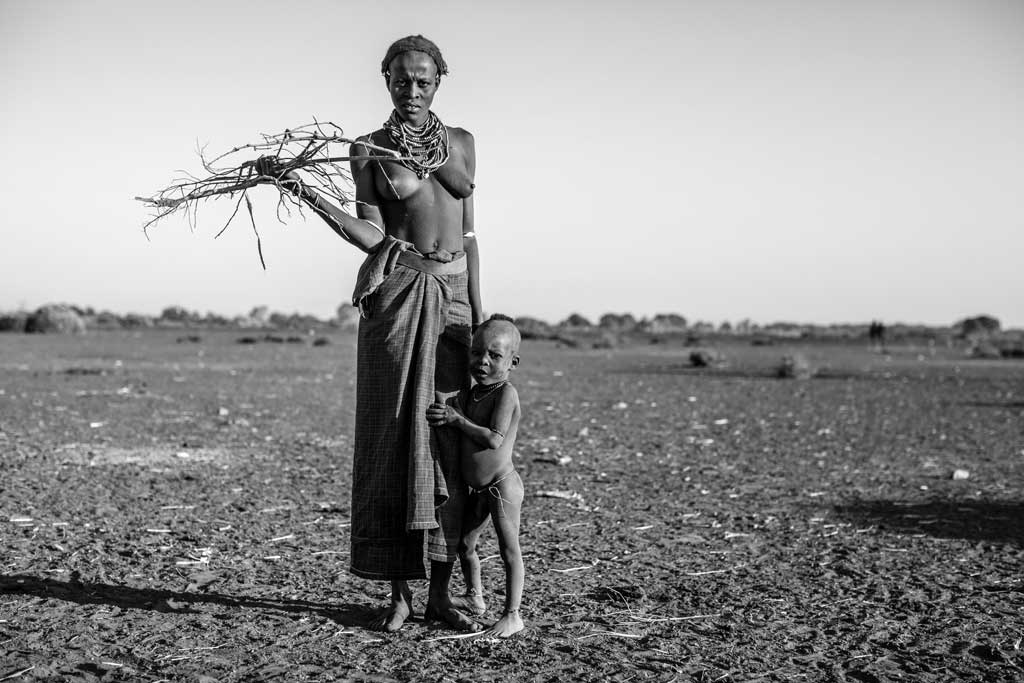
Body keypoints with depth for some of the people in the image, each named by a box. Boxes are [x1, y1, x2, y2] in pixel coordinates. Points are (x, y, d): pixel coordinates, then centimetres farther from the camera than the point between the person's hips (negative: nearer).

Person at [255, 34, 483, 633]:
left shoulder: (460, 142, 13)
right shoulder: (368, 149, 5)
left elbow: (469, 231, 13)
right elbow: (372, 236, -6)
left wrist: (478, 310, 7)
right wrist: (304, 191, -17)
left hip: (453, 293, 3)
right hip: (397, 292, -3)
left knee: (451, 439, 0)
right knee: (394, 434, -4)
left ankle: (441, 593, 8)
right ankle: (400, 593, 4)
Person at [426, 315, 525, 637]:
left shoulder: (506, 393, -17)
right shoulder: (469, 395, 8)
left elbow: (494, 439, -25)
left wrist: (457, 419, -22)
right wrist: (442, 415, -10)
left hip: (502, 485, -8)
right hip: (477, 489, 8)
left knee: (509, 550, 0)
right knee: (464, 545, 17)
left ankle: (512, 615, 8)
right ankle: (474, 598, 36)